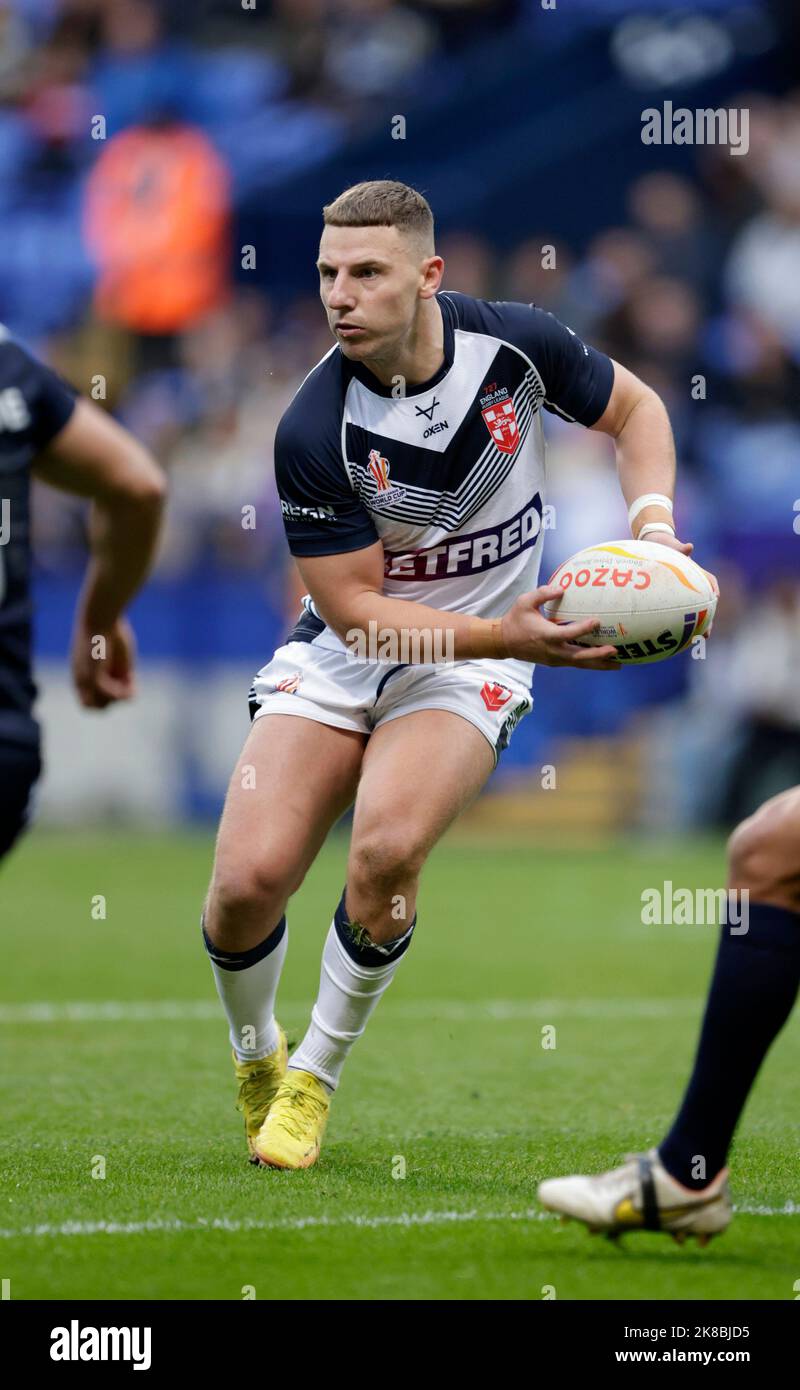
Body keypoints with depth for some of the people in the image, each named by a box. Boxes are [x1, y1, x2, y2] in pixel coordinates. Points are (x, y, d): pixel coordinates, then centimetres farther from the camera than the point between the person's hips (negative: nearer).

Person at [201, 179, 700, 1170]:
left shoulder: (516, 343, -14)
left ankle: (316, 1076, -4)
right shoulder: (313, 431, -21)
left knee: (386, 848, -27)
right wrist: (506, 634, -29)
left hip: (470, 665, 0)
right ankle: (254, 1058, 17)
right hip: (340, 654, 0)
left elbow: (633, 408, 6)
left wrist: (651, 526, -12)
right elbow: (355, 607, -18)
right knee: (249, 876, -17)